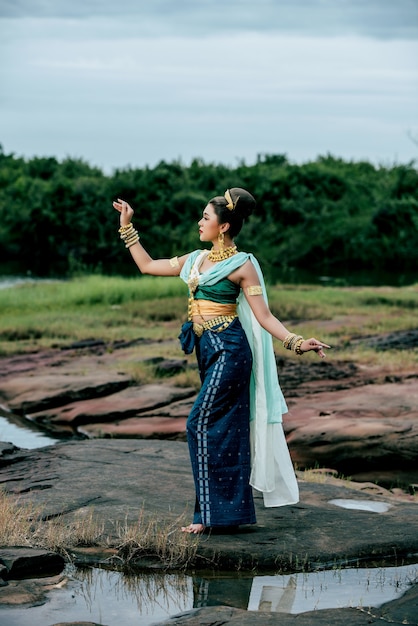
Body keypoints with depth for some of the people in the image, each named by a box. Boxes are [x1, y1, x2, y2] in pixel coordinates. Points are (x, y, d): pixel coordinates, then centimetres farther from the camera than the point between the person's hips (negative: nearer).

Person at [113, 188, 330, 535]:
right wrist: (128, 226, 19)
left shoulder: (242, 265, -9)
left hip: (229, 350, -8)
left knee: (202, 423, -11)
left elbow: (263, 315, -11)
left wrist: (296, 341, -23)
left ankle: (213, 513, -7)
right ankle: (231, 511, 18)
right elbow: (148, 265, 20)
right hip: (207, 349, 8)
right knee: (225, 427, 11)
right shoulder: (196, 260, 12)